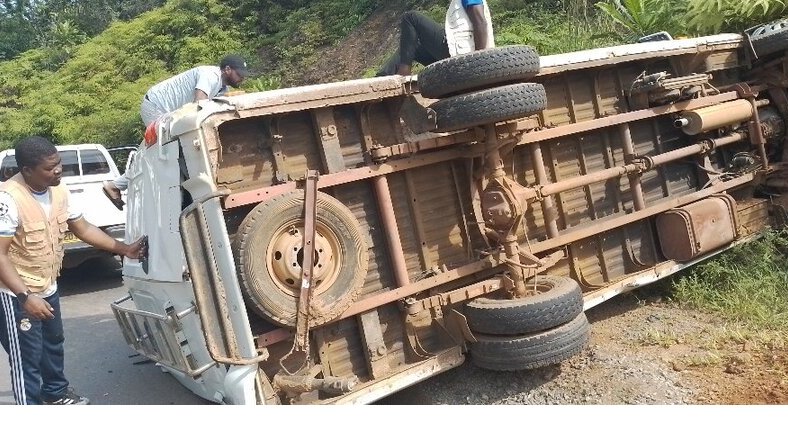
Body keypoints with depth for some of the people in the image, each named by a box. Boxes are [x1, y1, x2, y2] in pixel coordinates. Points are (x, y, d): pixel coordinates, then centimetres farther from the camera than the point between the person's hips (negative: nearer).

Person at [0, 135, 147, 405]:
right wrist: (25, 297, -32)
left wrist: (124, 249, 1)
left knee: (53, 343, 26)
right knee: (27, 358, 0)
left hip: (48, 287, 9)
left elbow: (83, 229, 6)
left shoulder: (59, 192, -5)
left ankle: (55, 393, 48)